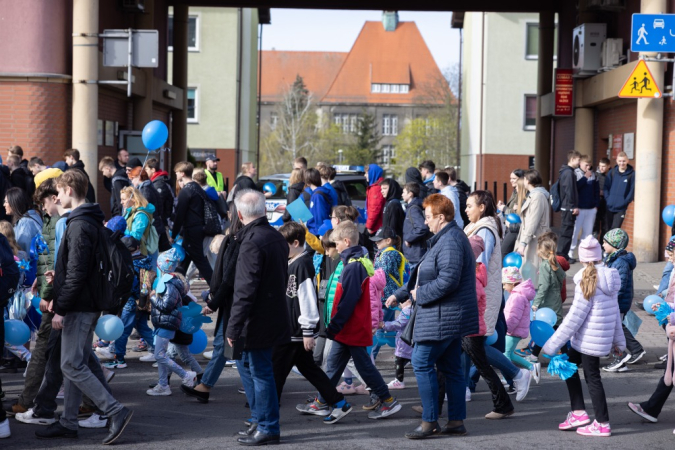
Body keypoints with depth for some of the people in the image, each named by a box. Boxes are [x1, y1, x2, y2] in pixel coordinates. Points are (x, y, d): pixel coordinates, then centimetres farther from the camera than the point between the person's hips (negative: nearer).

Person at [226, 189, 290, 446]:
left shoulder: (252, 243, -20)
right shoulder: (277, 237, 8)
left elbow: (245, 291, -23)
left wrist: (233, 328, -18)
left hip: (257, 321, -9)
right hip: (274, 316, 9)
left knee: (260, 372, 1)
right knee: (245, 363, 23)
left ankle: (267, 429, 10)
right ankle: (260, 417, 29)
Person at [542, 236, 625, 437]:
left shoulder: (587, 282, -17)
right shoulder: (607, 280, 6)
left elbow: (574, 317, -19)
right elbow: (615, 312, 12)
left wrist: (552, 345, -15)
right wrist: (618, 341, 21)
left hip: (589, 340, -9)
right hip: (603, 337, 9)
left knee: (592, 377, 2)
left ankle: (602, 424, 11)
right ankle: (578, 413, 18)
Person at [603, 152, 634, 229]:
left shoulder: (632, 174, -6)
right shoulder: (612, 172, 5)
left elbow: (632, 190, -6)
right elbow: (606, 187, 8)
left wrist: (625, 202, -12)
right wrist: (608, 199, -4)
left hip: (621, 209, -4)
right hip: (610, 207, 4)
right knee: (609, 229, 12)